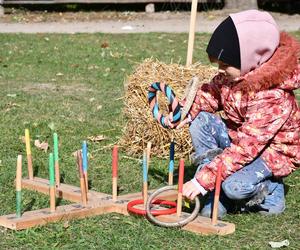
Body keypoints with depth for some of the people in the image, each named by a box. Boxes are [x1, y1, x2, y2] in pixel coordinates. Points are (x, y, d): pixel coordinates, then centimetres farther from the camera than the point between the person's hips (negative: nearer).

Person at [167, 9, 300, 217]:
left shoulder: (273, 98, -35)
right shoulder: (233, 74, -13)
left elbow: (244, 149, -36)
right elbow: (210, 93, 7)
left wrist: (202, 180, -37)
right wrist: (187, 112, -16)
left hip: (275, 152, -8)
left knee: (235, 187, -33)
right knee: (201, 121, -13)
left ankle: (270, 192, 3)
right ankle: (218, 199, -9)